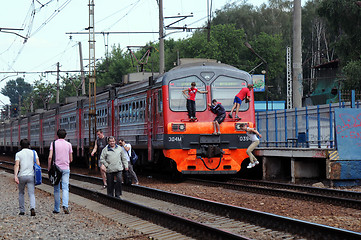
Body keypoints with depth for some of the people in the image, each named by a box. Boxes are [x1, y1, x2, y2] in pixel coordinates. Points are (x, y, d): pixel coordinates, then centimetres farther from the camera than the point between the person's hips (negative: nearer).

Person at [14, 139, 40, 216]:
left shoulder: (18, 154, 3)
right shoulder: (33, 152, 7)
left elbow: (16, 165, -10)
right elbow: (38, 164, 0)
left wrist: (15, 176, -17)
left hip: (21, 176, 0)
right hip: (31, 175, 0)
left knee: (21, 193, 19)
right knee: (31, 194, -3)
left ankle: (22, 210, 19)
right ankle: (32, 208, -27)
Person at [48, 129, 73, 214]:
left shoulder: (54, 143, -2)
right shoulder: (68, 144, 3)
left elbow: (50, 157, -10)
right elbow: (71, 159, 6)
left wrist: (49, 168, 0)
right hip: (66, 168, 0)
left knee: (56, 189, 8)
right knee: (65, 188, -2)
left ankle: (57, 208, 12)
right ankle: (65, 205, -23)